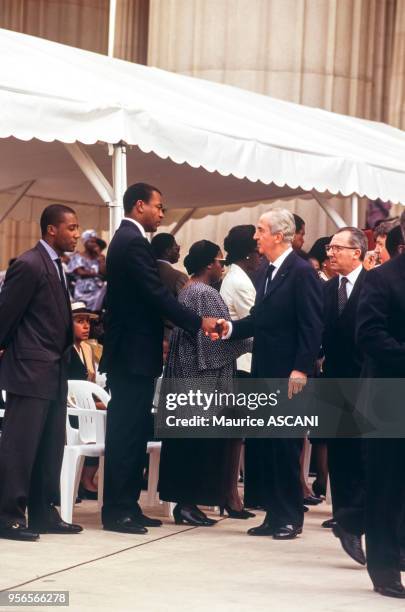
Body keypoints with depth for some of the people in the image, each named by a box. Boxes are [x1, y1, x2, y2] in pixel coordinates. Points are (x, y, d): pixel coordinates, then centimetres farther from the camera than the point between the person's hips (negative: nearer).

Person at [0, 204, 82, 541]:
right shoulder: (29, 265, -14)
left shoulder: (55, 266, 14)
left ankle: (43, 513, 15)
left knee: (50, 447, 10)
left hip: (54, 372, 9)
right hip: (30, 369, -9)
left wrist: (64, 353, 9)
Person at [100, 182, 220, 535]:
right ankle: (117, 511, -5)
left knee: (132, 433, 11)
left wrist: (159, 335, 17)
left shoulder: (127, 239, 18)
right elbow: (157, 295, -21)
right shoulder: (134, 242, -15)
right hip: (134, 353, -10)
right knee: (128, 433, -7)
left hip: (130, 351, 10)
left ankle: (127, 506, 15)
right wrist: (198, 323, -18)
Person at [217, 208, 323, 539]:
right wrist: (231, 328, 0)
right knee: (266, 446, 9)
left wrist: (300, 370, -19)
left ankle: (291, 518, 5)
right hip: (265, 371, 8)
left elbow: (312, 326, -15)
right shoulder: (269, 272, 15)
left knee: (286, 447, -3)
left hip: (288, 375, -8)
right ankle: (274, 515, 15)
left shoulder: (302, 272, -11)